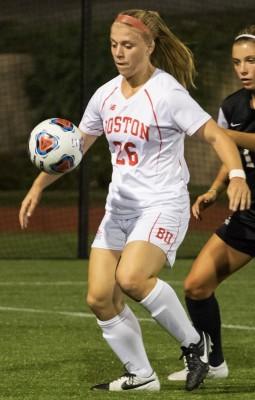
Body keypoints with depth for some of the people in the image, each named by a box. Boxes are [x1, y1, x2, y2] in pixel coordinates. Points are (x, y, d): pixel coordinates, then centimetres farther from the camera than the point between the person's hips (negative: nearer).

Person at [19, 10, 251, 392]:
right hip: (119, 208, 7)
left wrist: (237, 175, -33)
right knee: (100, 298, -3)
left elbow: (216, 135, -16)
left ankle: (193, 342, -9)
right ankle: (140, 375, 12)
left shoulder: (167, 93, -12)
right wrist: (37, 187, 12)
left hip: (163, 206, -7)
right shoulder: (106, 94, 7)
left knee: (130, 278, -29)